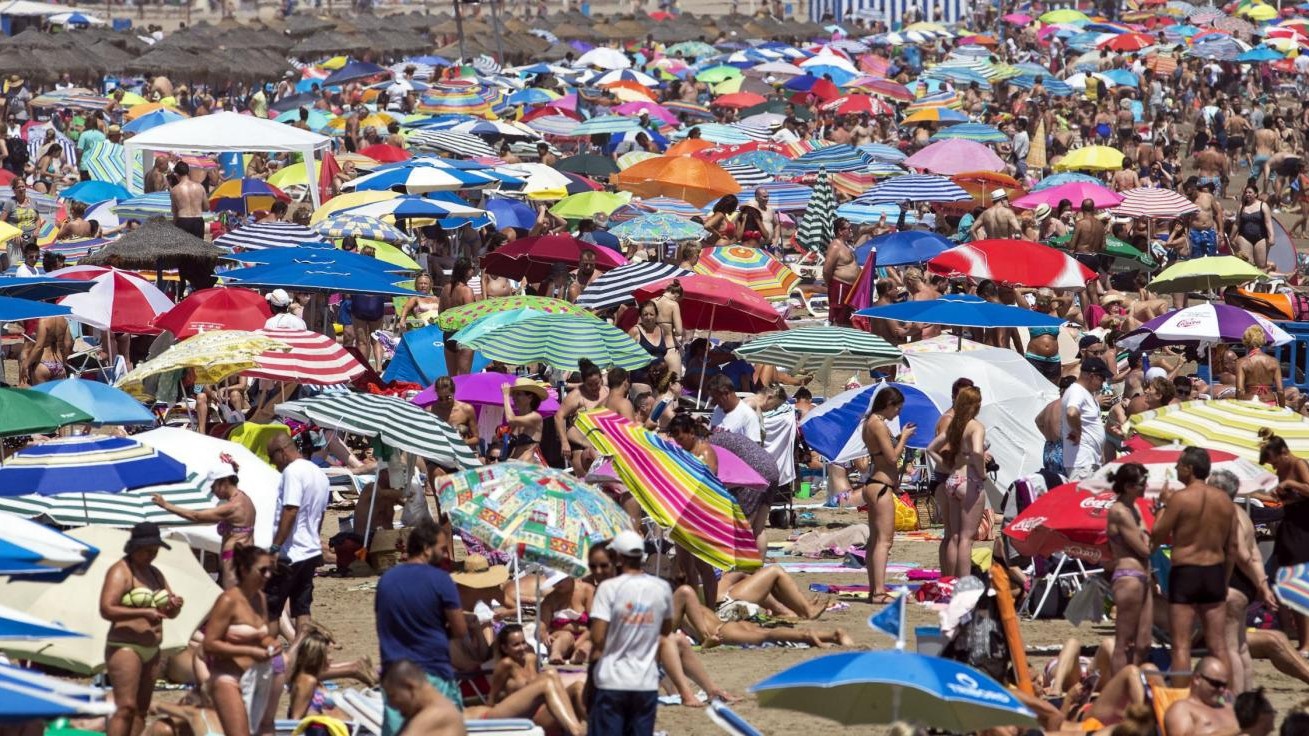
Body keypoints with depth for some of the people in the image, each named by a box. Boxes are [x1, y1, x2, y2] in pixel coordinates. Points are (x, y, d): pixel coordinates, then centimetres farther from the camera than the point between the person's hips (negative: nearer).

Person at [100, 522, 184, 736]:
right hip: (125, 647, -8)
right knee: (126, 707, -17)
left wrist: (175, 605, -4)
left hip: (151, 651, 8)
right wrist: (143, 612, -27)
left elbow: (171, 613, 20)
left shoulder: (155, 574, 17)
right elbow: (106, 610, -19)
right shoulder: (120, 572, -8)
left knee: (141, 710, 5)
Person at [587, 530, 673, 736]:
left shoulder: (609, 588, -12)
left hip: (611, 682, -4)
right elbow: (666, 630, 17)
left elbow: (598, 637, -16)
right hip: (647, 681, 4)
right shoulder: (662, 589, 2)